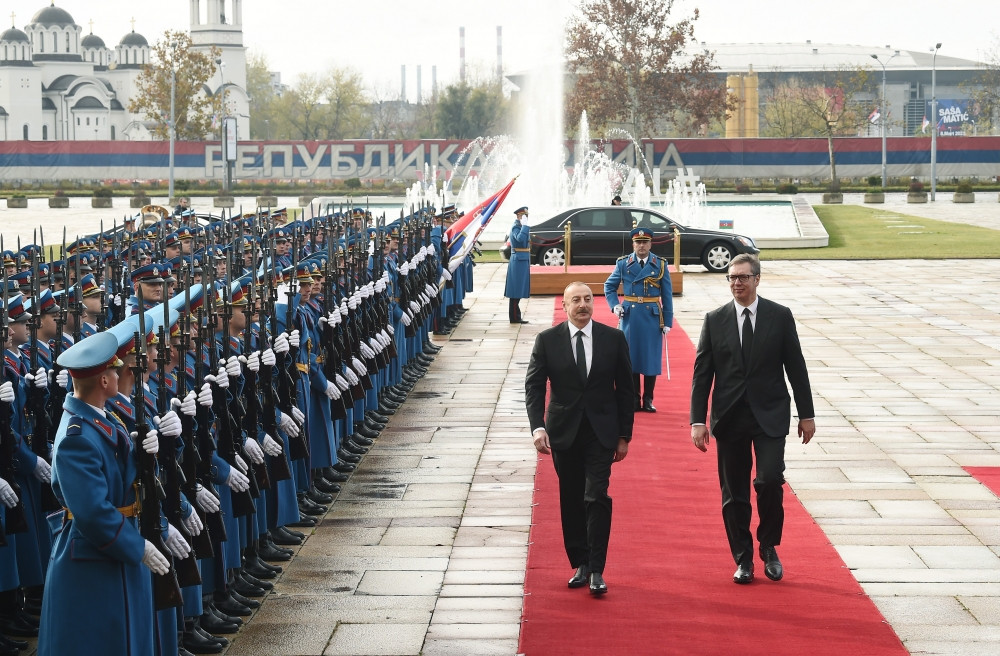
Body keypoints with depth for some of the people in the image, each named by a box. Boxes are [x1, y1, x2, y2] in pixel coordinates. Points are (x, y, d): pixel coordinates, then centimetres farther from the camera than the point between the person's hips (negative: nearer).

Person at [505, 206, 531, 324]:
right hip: (519, 261, -10)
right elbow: (520, 238, -34)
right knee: (516, 291, -7)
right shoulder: (515, 227, -14)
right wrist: (524, 225, -27)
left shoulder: (520, 227, 16)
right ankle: (515, 317, -5)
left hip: (523, 261, 10)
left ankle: (515, 316, 16)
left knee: (518, 291, 12)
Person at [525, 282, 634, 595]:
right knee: (571, 501, 7)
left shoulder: (613, 339, 1)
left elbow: (624, 389, 5)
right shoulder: (547, 340, 0)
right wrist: (537, 427, -15)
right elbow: (533, 386, -1)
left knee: (597, 498, -11)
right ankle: (580, 565, 19)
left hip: (601, 433, -1)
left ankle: (596, 571, -7)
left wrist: (624, 436, 3)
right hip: (564, 433, 1)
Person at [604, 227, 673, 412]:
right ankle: (634, 400, 12)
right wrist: (614, 305, -3)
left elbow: (667, 295, 3)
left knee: (651, 358, 2)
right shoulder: (623, 263, 3)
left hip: (652, 317, 0)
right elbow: (609, 286, 13)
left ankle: (648, 400, 12)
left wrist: (667, 321, -1)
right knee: (630, 357, 3)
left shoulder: (660, 264, 2)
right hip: (630, 317, 0)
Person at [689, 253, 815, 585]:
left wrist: (806, 414, 3)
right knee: (734, 494, 5)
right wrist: (698, 421, -4)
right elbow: (702, 373, 2)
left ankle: (769, 547, 7)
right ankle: (743, 560, 18)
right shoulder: (715, 320, 3)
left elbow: (796, 367, 4)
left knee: (770, 479, -16)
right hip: (729, 417, 2)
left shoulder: (780, 317, 1)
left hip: (770, 415, -1)